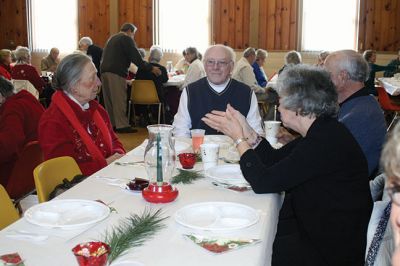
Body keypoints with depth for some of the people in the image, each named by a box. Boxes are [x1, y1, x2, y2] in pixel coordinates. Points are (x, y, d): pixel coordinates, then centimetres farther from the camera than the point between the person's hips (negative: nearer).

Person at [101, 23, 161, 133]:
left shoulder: (112, 38, 26)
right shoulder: (127, 39, -1)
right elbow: (136, 58, -10)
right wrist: (151, 68, -3)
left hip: (104, 70, 8)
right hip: (116, 72, -8)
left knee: (109, 100, 10)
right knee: (119, 100, -7)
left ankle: (111, 124, 14)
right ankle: (122, 125, -6)